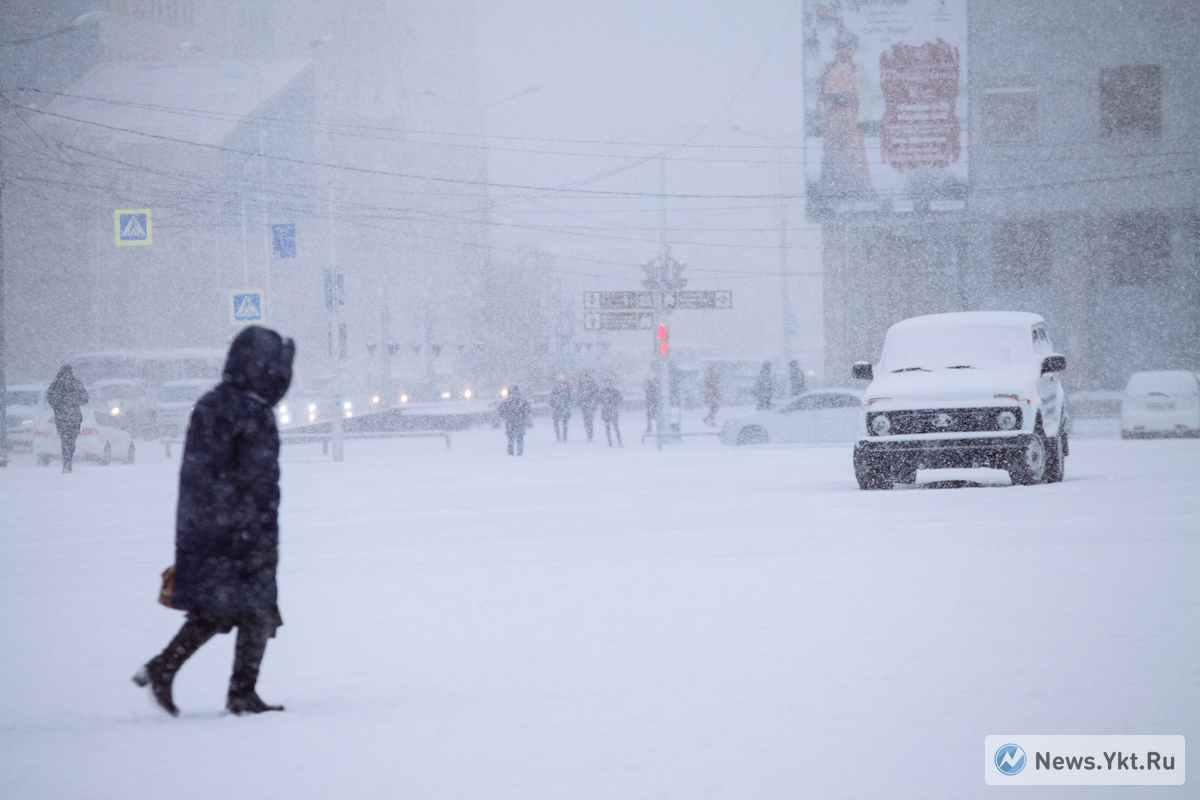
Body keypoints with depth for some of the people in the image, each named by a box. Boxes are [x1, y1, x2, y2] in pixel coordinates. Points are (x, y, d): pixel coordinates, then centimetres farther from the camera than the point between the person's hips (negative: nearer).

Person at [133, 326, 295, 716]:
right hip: (238, 534, -8)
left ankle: (162, 669, 3)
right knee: (257, 611, 4)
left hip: (197, 533, 8)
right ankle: (242, 694, 5)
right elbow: (261, 482, -17)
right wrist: (267, 539, -15)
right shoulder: (253, 414, -14)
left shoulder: (207, 406, 11)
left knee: (212, 610, 15)